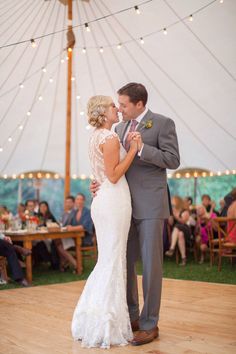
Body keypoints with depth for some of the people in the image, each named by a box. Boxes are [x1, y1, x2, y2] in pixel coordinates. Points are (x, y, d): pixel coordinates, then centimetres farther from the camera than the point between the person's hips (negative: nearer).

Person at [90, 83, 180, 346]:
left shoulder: (163, 124, -5)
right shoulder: (121, 127, 14)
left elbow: (173, 160, -12)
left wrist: (140, 147, -19)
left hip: (150, 205, -6)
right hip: (125, 204, 7)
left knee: (151, 264, -1)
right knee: (124, 262, 10)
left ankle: (149, 324, 9)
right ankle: (130, 317, 24)